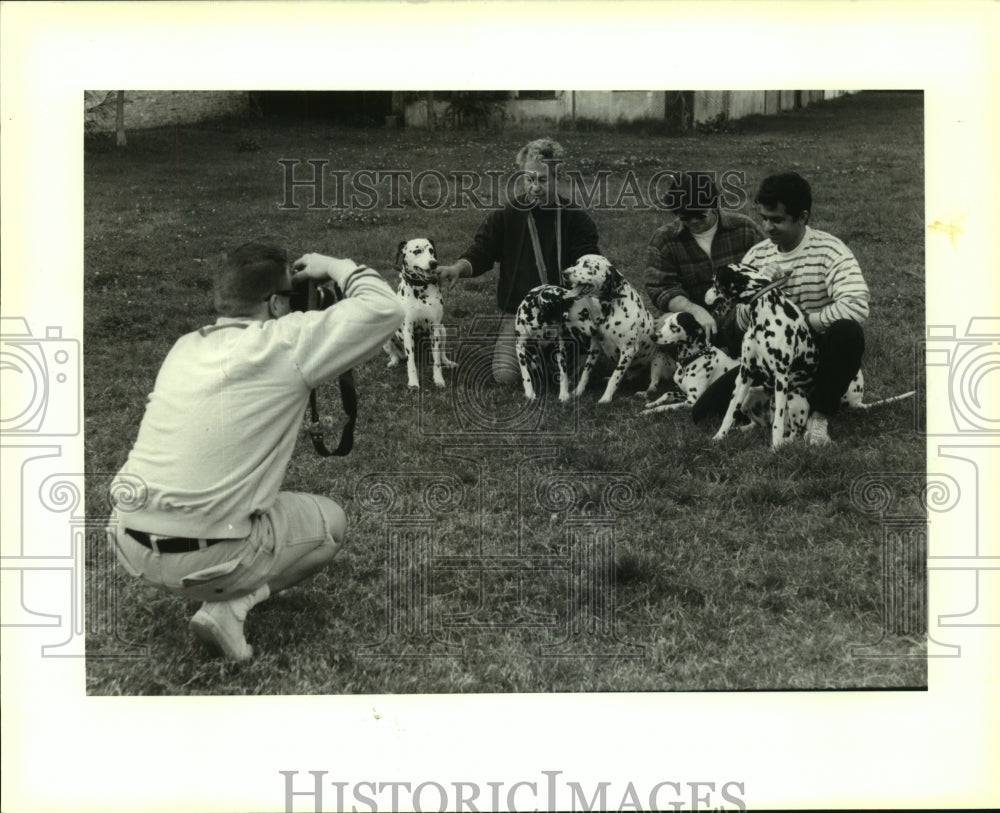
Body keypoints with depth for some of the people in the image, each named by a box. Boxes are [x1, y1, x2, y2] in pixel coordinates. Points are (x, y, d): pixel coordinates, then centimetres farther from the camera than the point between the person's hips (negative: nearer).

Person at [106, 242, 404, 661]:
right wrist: (335, 267, 10)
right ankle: (230, 606, 0)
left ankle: (223, 596, 11)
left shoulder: (185, 347, 9)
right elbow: (385, 309, -8)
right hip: (200, 561, -6)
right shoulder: (284, 346, -11)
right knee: (330, 521, 17)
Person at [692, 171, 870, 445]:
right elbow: (743, 324, -2)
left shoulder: (828, 251, -15)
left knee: (847, 331, -38)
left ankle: (819, 415, -19)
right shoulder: (756, 256, 1)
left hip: (819, 356, -4)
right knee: (704, 411, -13)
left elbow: (856, 307, -30)